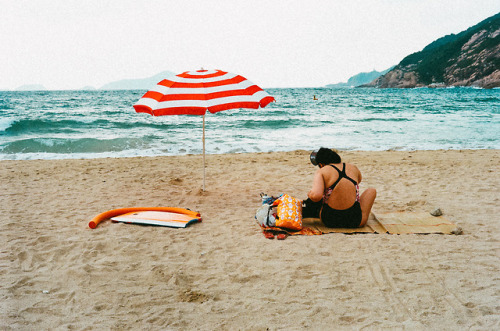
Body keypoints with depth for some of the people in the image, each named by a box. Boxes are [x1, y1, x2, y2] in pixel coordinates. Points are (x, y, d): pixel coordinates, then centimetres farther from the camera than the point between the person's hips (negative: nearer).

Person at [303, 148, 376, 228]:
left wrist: (310, 194, -4)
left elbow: (316, 196, -26)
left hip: (329, 222, -1)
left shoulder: (321, 172, -8)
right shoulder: (353, 168, 5)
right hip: (356, 222, 2)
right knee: (371, 190, 28)